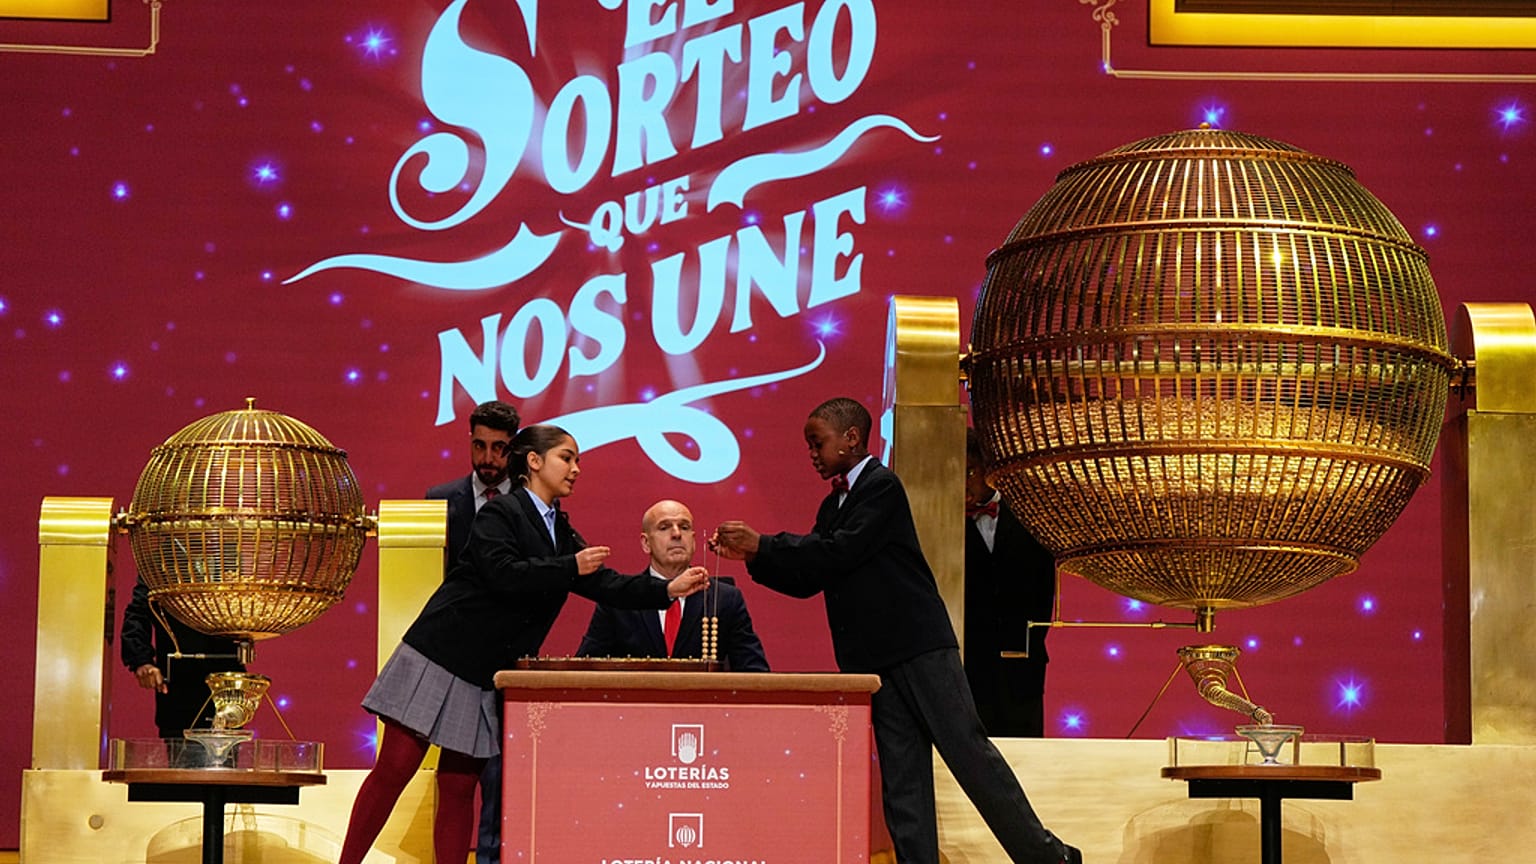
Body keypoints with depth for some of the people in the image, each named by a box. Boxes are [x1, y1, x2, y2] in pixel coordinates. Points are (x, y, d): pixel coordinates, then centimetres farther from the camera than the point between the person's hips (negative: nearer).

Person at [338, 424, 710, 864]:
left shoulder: (561, 533, 15)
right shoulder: (501, 513, -7)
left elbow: (607, 585, 8)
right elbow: (504, 575, -21)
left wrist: (669, 590, -5)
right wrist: (572, 568, -19)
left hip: (484, 678, 7)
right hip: (441, 658, -7)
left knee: (460, 787, 5)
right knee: (394, 770, -7)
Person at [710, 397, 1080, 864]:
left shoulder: (882, 487, -7)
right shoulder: (833, 505, 18)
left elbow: (841, 551, -18)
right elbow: (807, 579, 17)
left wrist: (763, 543, -14)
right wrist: (752, 557, 3)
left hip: (920, 649, -8)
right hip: (876, 659, 8)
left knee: (967, 751, -9)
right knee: (901, 780, 3)